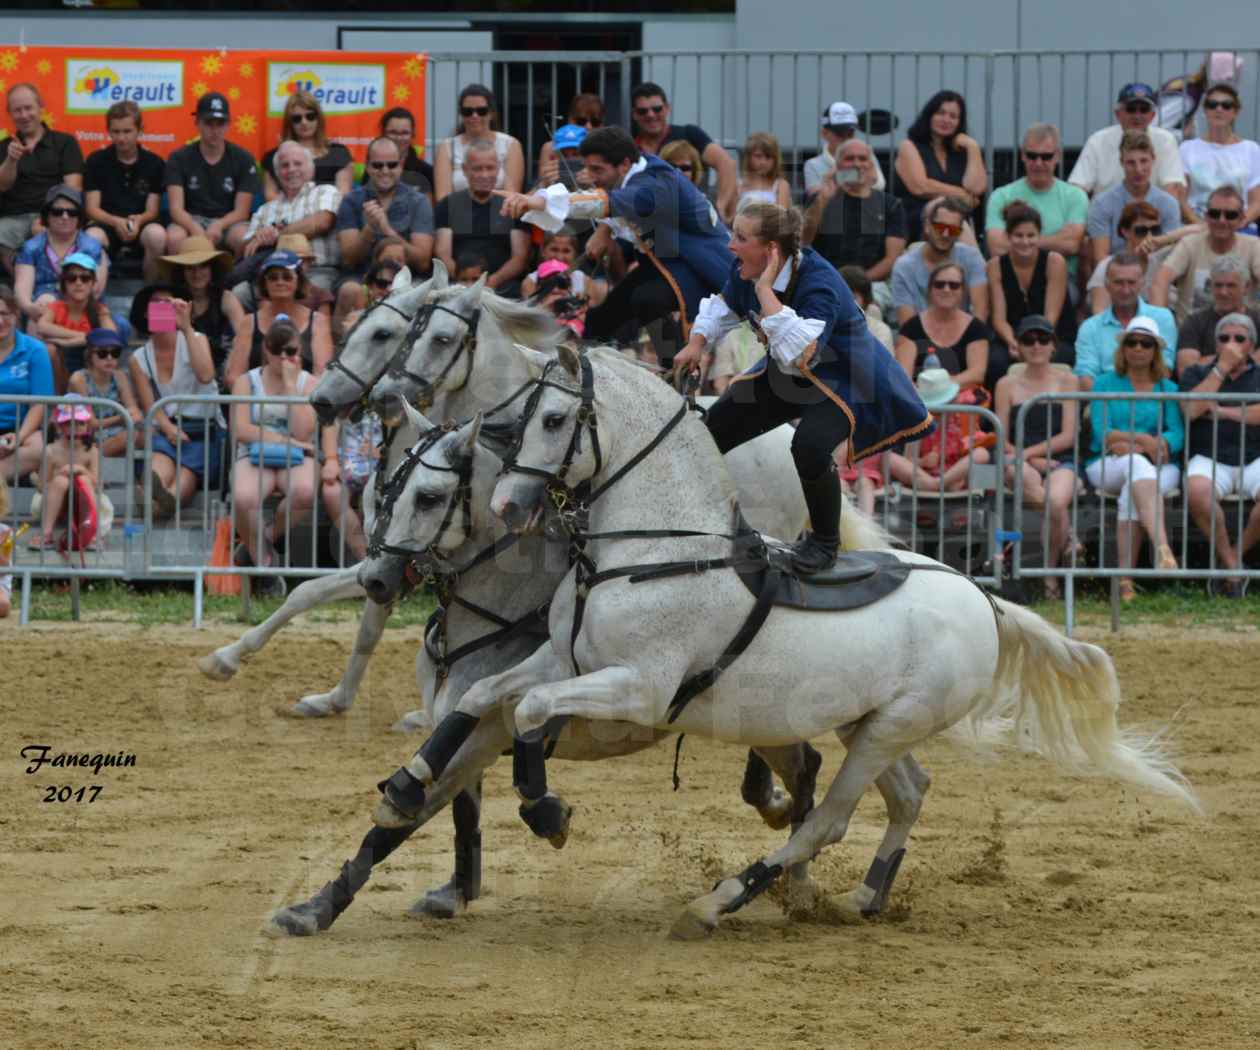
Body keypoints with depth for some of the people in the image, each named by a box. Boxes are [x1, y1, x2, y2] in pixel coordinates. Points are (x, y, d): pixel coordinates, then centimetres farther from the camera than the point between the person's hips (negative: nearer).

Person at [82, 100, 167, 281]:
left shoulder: (154, 163, 8)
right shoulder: (96, 161, 7)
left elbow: (152, 210, 4)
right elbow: (92, 208, 1)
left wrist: (138, 220, -20)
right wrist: (116, 222, -19)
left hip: (140, 224, 1)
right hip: (106, 223, -1)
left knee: (157, 234, -35)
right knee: (92, 237, -37)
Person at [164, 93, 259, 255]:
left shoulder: (242, 159, 4)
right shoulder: (179, 158, 3)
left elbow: (242, 211, -1)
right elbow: (176, 208, -7)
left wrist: (218, 226, -23)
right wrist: (195, 229, -29)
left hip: (228, 223, 0)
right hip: (191, 222, 0)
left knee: (244, 237, -35)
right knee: (174, 237, -35)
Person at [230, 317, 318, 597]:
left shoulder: (308, 383, 7)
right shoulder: (247, 382, 6)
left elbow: (302, 432, -9)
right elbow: (241, 430, -7)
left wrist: (290, 384, -10)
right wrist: (286, 440, -11)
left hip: (296, 459, 1)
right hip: (255, 458, -1)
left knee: (305, 491, -37)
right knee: (243, 498, -37)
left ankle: (267, 537, -5)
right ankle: (262, 563, -12)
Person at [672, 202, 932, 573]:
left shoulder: (819, 285, -36)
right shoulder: (745, 272, -13)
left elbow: (798, 352, -52)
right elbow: (724, 306, 12)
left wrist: (765, 288, -46)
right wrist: (697, 344, -4)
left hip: (843, 380, -8)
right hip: (785, 376, 8)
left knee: (810, 447, -32)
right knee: (710, 433, 6)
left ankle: (825, 542, -6)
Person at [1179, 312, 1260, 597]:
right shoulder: (1198, 372, 16)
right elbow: (1192, 409, -5)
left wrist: (1223, 412, -4)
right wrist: (1222, 367, -4)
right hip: (1210, 460, 0)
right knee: (1197, 491, -36)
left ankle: (1237, 553, -12)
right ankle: (1230, 562, -20)